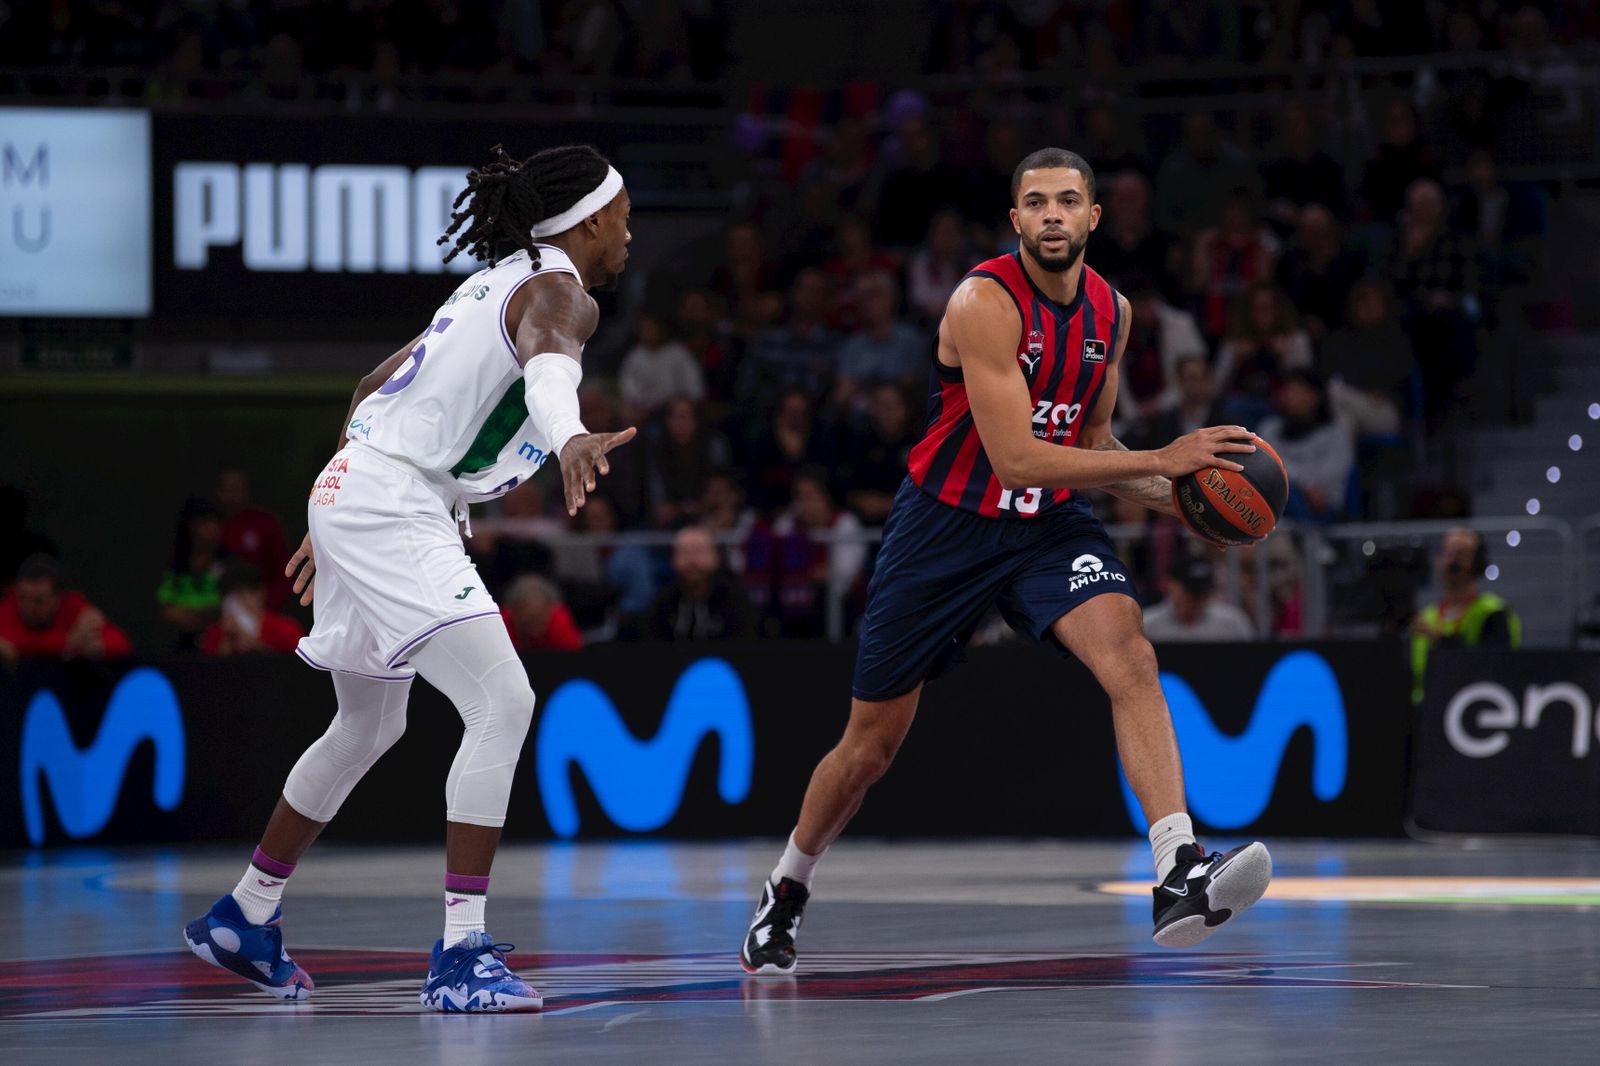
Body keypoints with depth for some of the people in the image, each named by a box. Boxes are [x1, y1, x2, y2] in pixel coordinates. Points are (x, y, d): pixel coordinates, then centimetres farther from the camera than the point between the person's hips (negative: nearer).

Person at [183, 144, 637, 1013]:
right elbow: (547, 365, -35)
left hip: (351, 491, 10)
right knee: (502, 704, -18)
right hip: (392, 511, -10)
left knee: (368, 726, 24)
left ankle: (243, 919, 37)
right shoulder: (559, 293, -10)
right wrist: (568, 438, -57)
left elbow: (377, 385, 26)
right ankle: (460, 956, -22)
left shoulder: (498, 281, 19)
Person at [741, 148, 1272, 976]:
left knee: (1127, 653, -27)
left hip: (1049, 523, 4)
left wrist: (1175, 496, -2)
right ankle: (786, 893, 35)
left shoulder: (1110, 312, 1)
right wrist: (1160, 461, -28)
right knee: (870, 747, 8)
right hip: (947, 527, -4)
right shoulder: (985, 302, -21)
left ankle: (1180, 877, -37)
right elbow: (1016, 458, -27)